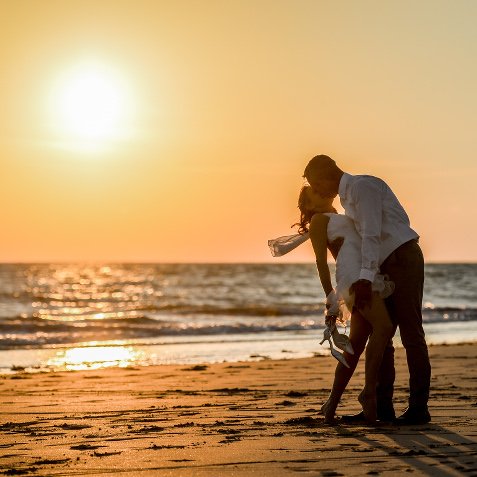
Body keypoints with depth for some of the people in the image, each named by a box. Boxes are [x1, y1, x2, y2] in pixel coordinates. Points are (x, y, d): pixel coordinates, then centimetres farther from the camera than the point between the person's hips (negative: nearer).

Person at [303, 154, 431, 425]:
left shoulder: (363, 186, -11)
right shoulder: (348, 198, 20)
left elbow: (372, 234, -22)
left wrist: (366, 278, -28)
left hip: (403, 258, -10)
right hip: (387, 266, 10)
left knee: (411, 334, -9)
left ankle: (419, 408, -7)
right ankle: (382, 406, 10)